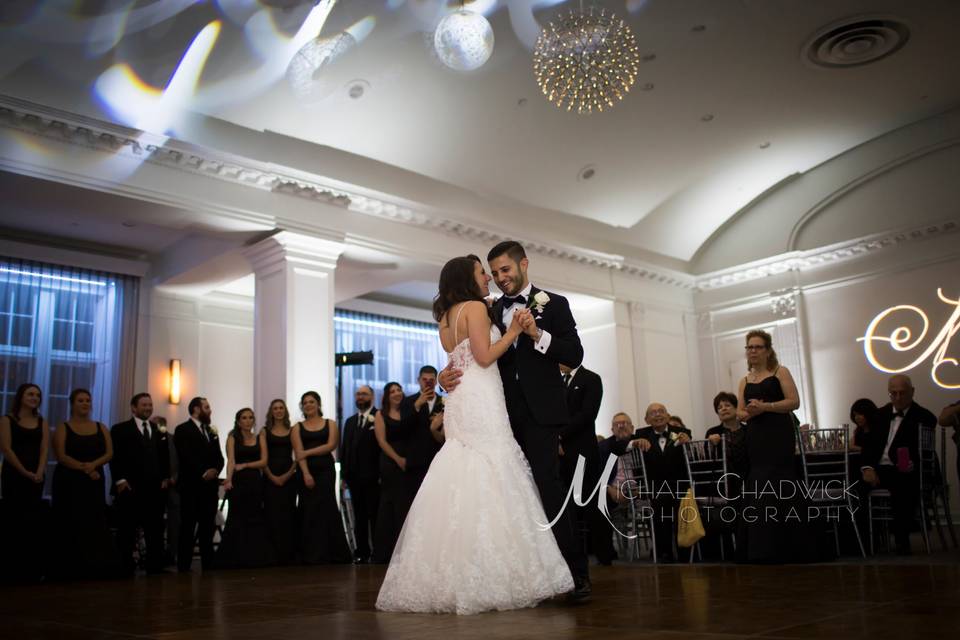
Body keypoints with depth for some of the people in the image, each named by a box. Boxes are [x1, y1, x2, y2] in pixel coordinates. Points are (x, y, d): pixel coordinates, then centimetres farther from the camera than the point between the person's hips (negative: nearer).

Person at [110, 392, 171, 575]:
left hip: (155, 489, 4)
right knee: (127, 531, 3)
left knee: (156, 531, 3)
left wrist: (165, 478, 6)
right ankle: (125, 568, 9)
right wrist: (120, 480, -13)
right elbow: (115, 456, -5)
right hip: (130, 489, -4)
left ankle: (155, 566, 7)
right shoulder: (120, 429, 4)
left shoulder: (159, 432, 18)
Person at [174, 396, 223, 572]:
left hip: (210, 486, 6)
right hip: (191, 486, -6)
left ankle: (208, 566, 11)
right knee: (188, 529, -1)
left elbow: (219, 457, 14)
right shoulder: (183, 430, -1)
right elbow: (186, 457, -13)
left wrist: (215, 470, -6)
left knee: (208, 529, 7)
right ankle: (183, 568, 3)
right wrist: (203, 473, -17)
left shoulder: (211, 431, 20)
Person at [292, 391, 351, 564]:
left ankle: (327, 553, 4)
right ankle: (311, 555, 5)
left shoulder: (330, 424, 10)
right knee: (309, 511, 0)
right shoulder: (297, 428, 11)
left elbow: (331, 445, -4)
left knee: (326, 508, -4)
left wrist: (308, 452, -10)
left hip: (325, 470, -1)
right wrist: (306, 473, -15)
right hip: (306, 471, 1)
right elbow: (299, 452, -1)